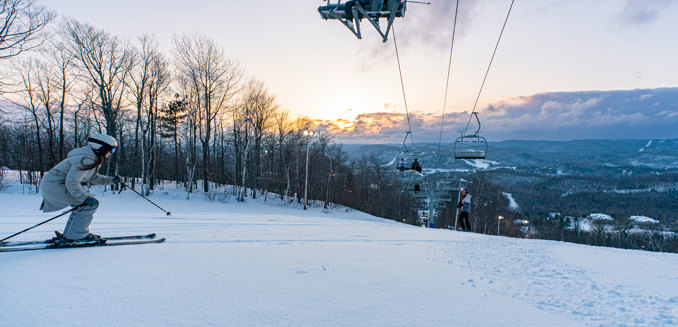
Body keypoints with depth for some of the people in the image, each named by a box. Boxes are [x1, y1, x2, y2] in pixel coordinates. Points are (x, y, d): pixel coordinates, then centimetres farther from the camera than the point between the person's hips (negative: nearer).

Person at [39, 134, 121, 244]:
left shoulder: (92, 158, 10)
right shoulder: (86, 160, -23)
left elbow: (94, 178, 23)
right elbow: (71, 182, -27)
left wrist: (112, 180, 13)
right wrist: (85, 198, -31)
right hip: (55, 186, -11)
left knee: (84, 203, 20)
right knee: (92, 204, -13)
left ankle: (68, 235, 24)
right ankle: (77, 235, -6)